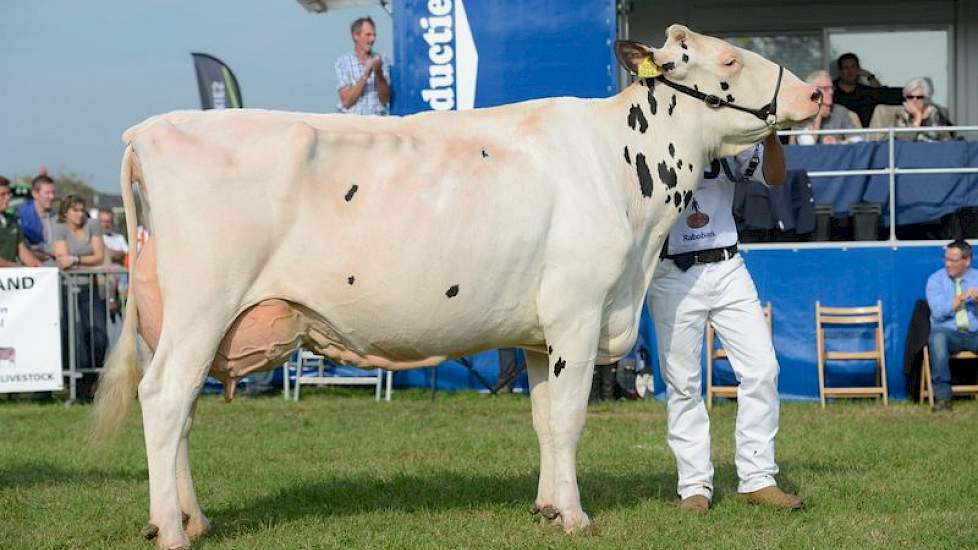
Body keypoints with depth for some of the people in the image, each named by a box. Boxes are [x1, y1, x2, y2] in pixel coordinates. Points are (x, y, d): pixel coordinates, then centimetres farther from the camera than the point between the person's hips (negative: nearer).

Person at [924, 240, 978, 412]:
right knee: (937, 336, -37)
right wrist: (962, 297, -14)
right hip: (948, 332, -1)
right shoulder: (936, 279, 6)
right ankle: (942, 396, -32)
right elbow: (939, 312, -7)